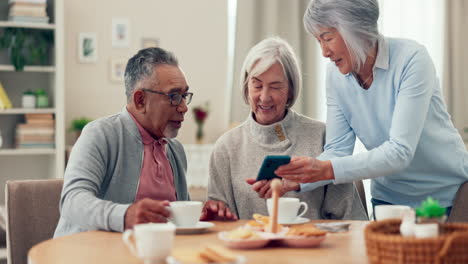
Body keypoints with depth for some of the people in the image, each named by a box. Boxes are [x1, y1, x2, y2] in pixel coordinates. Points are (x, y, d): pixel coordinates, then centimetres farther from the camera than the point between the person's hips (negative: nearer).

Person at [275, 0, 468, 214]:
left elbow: (400, 151, -27)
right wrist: (292, 181, -23)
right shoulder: (336, 75, -4)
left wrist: (327, 169, -37)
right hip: (388, 195, 4)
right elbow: (337, 149, -5)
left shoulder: (411, 59, -20)